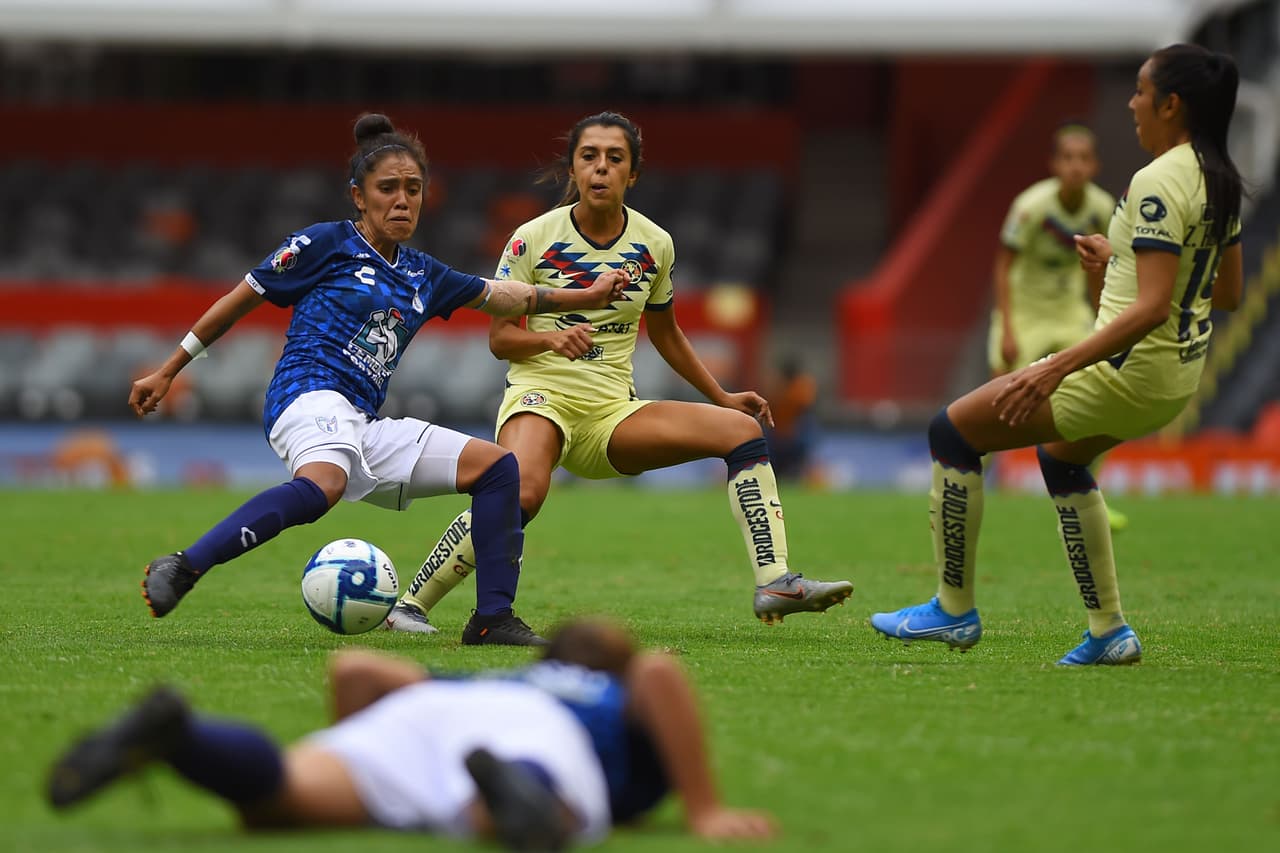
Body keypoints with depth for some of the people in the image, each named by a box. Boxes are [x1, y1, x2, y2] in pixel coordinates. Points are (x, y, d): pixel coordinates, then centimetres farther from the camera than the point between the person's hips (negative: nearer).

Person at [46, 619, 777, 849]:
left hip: (415, 713, 4)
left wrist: (348, 787, 47)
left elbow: (353, 666, 36)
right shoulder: (625, 710, 36)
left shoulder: (479, 680, 48)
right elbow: (660, 673, 11)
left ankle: (169, 733, -50)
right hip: (536, 736, -4)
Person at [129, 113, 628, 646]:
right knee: (323, 484, -42)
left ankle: (493, 618, 1)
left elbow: (501, 296, 36)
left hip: (361, 425, 8)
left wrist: (586, 297, 31)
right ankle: (180, 569, -48)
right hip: (310, 397, -8)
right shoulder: (327, 244, 2)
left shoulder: (421, 275, 21)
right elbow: (240, 300, 7)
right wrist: (166, 373, 8)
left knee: (497, 466, 4)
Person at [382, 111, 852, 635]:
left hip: (614, 410, 5)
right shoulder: (533, 239, -4)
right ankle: (410, 605, -23)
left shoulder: (654, 245, 6)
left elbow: (665, 333, 22)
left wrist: (721, 396, 21)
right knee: (522, 493, -37)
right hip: (542, 394, -5)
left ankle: (774, 583, -15)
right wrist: (551, 337, -22)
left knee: (743, 428, -12)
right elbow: (499, 337, -2)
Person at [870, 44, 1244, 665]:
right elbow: (1228, 294, 15)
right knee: (1059, 455, 35)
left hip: (1129, 371, -10)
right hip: (1180, 375, 10)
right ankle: (1109, 632, 30)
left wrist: (1056, 370, -32)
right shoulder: (1220, 180, 6)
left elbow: (1151, 310, -28)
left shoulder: (1158, 183, -22)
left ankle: (954, 609, 9)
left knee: (953, 432, 1)